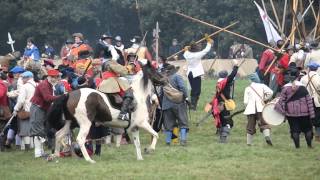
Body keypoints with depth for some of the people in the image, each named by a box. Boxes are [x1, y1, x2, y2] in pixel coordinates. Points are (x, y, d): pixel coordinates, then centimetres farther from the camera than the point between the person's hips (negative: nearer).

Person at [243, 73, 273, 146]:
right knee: (264, 123, -5)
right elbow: (270, 92, -9)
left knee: (250, 126, 8)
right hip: (260, 108, -1)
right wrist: (264, 99, 6)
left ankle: (249, 143, 10)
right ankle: (267, 135, -33)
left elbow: (245, 101, 3)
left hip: (250, 109, 1)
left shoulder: (247, 88, 9)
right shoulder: (262, 86, 6)